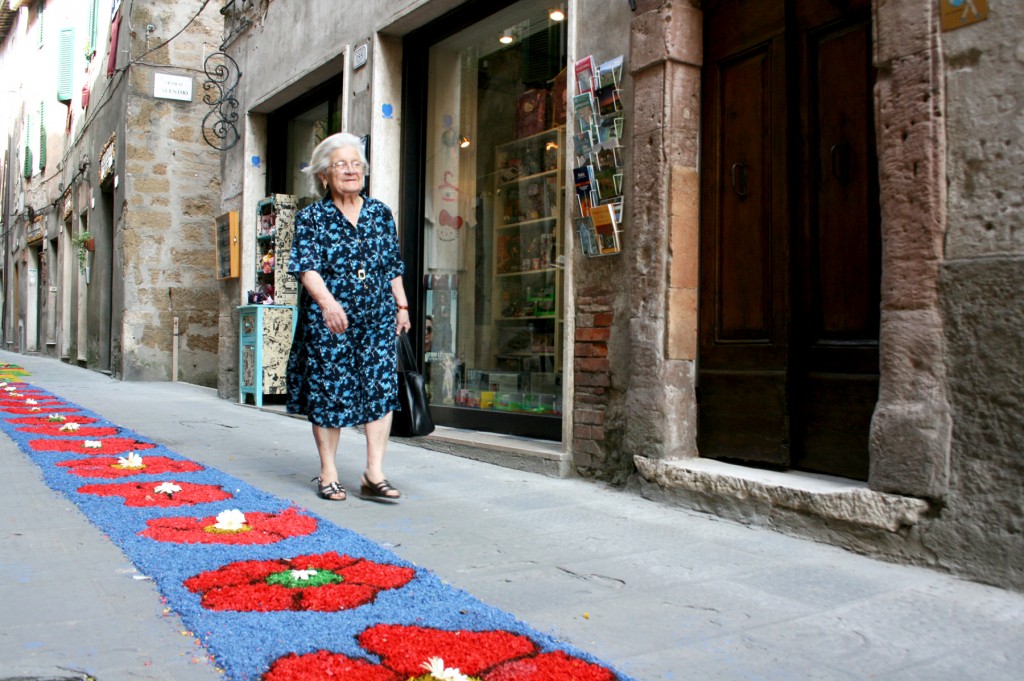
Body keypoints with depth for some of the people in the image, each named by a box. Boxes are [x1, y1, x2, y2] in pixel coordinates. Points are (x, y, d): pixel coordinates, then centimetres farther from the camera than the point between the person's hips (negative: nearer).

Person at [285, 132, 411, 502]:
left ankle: (374, 474, 0)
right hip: (326, 319, -3)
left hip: (377, 318, 3)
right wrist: (327, 301, -26)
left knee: (382, 388, -5)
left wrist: (402, 306, 13)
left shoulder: (381, 213, 12)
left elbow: (394, 266, 17)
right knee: (328, 391, 2)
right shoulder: (311, 217, 2)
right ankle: (328, 473, 15)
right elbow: (306, 266, -11)